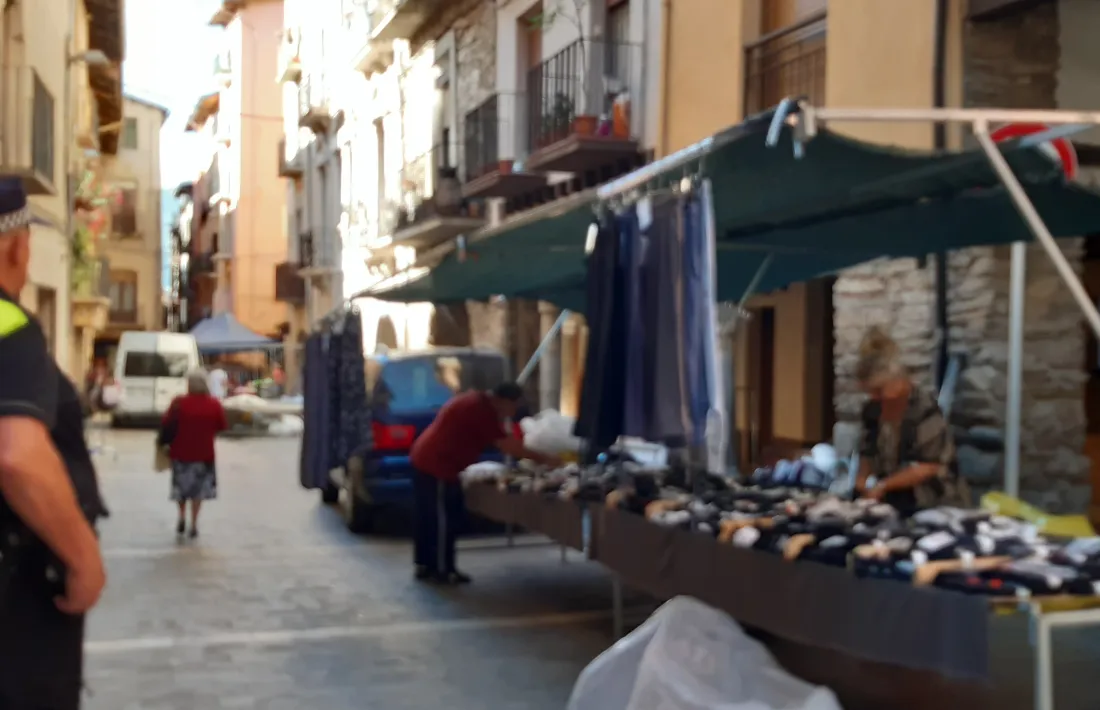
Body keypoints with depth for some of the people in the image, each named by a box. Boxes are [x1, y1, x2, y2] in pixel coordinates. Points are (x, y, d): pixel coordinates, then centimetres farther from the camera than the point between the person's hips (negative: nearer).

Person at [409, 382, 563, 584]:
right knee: (444, 519, -2)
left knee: (427, 517, 15)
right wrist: (544, 459, -13)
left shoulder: (477, 402, 14)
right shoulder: (482, 410, -18)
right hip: (437, 466, -10)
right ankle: (443, 570, 5)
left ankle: (424, 565, 23)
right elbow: (507, 446, -18)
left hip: (424, 459, 10)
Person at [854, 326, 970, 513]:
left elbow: (928, 466, -20)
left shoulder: (924, 408, -17)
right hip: (896, 504, 5)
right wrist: (863, 477, -5)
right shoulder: (873, 409, 4)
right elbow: (868, 452, 14)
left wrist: (883, 485, -22)